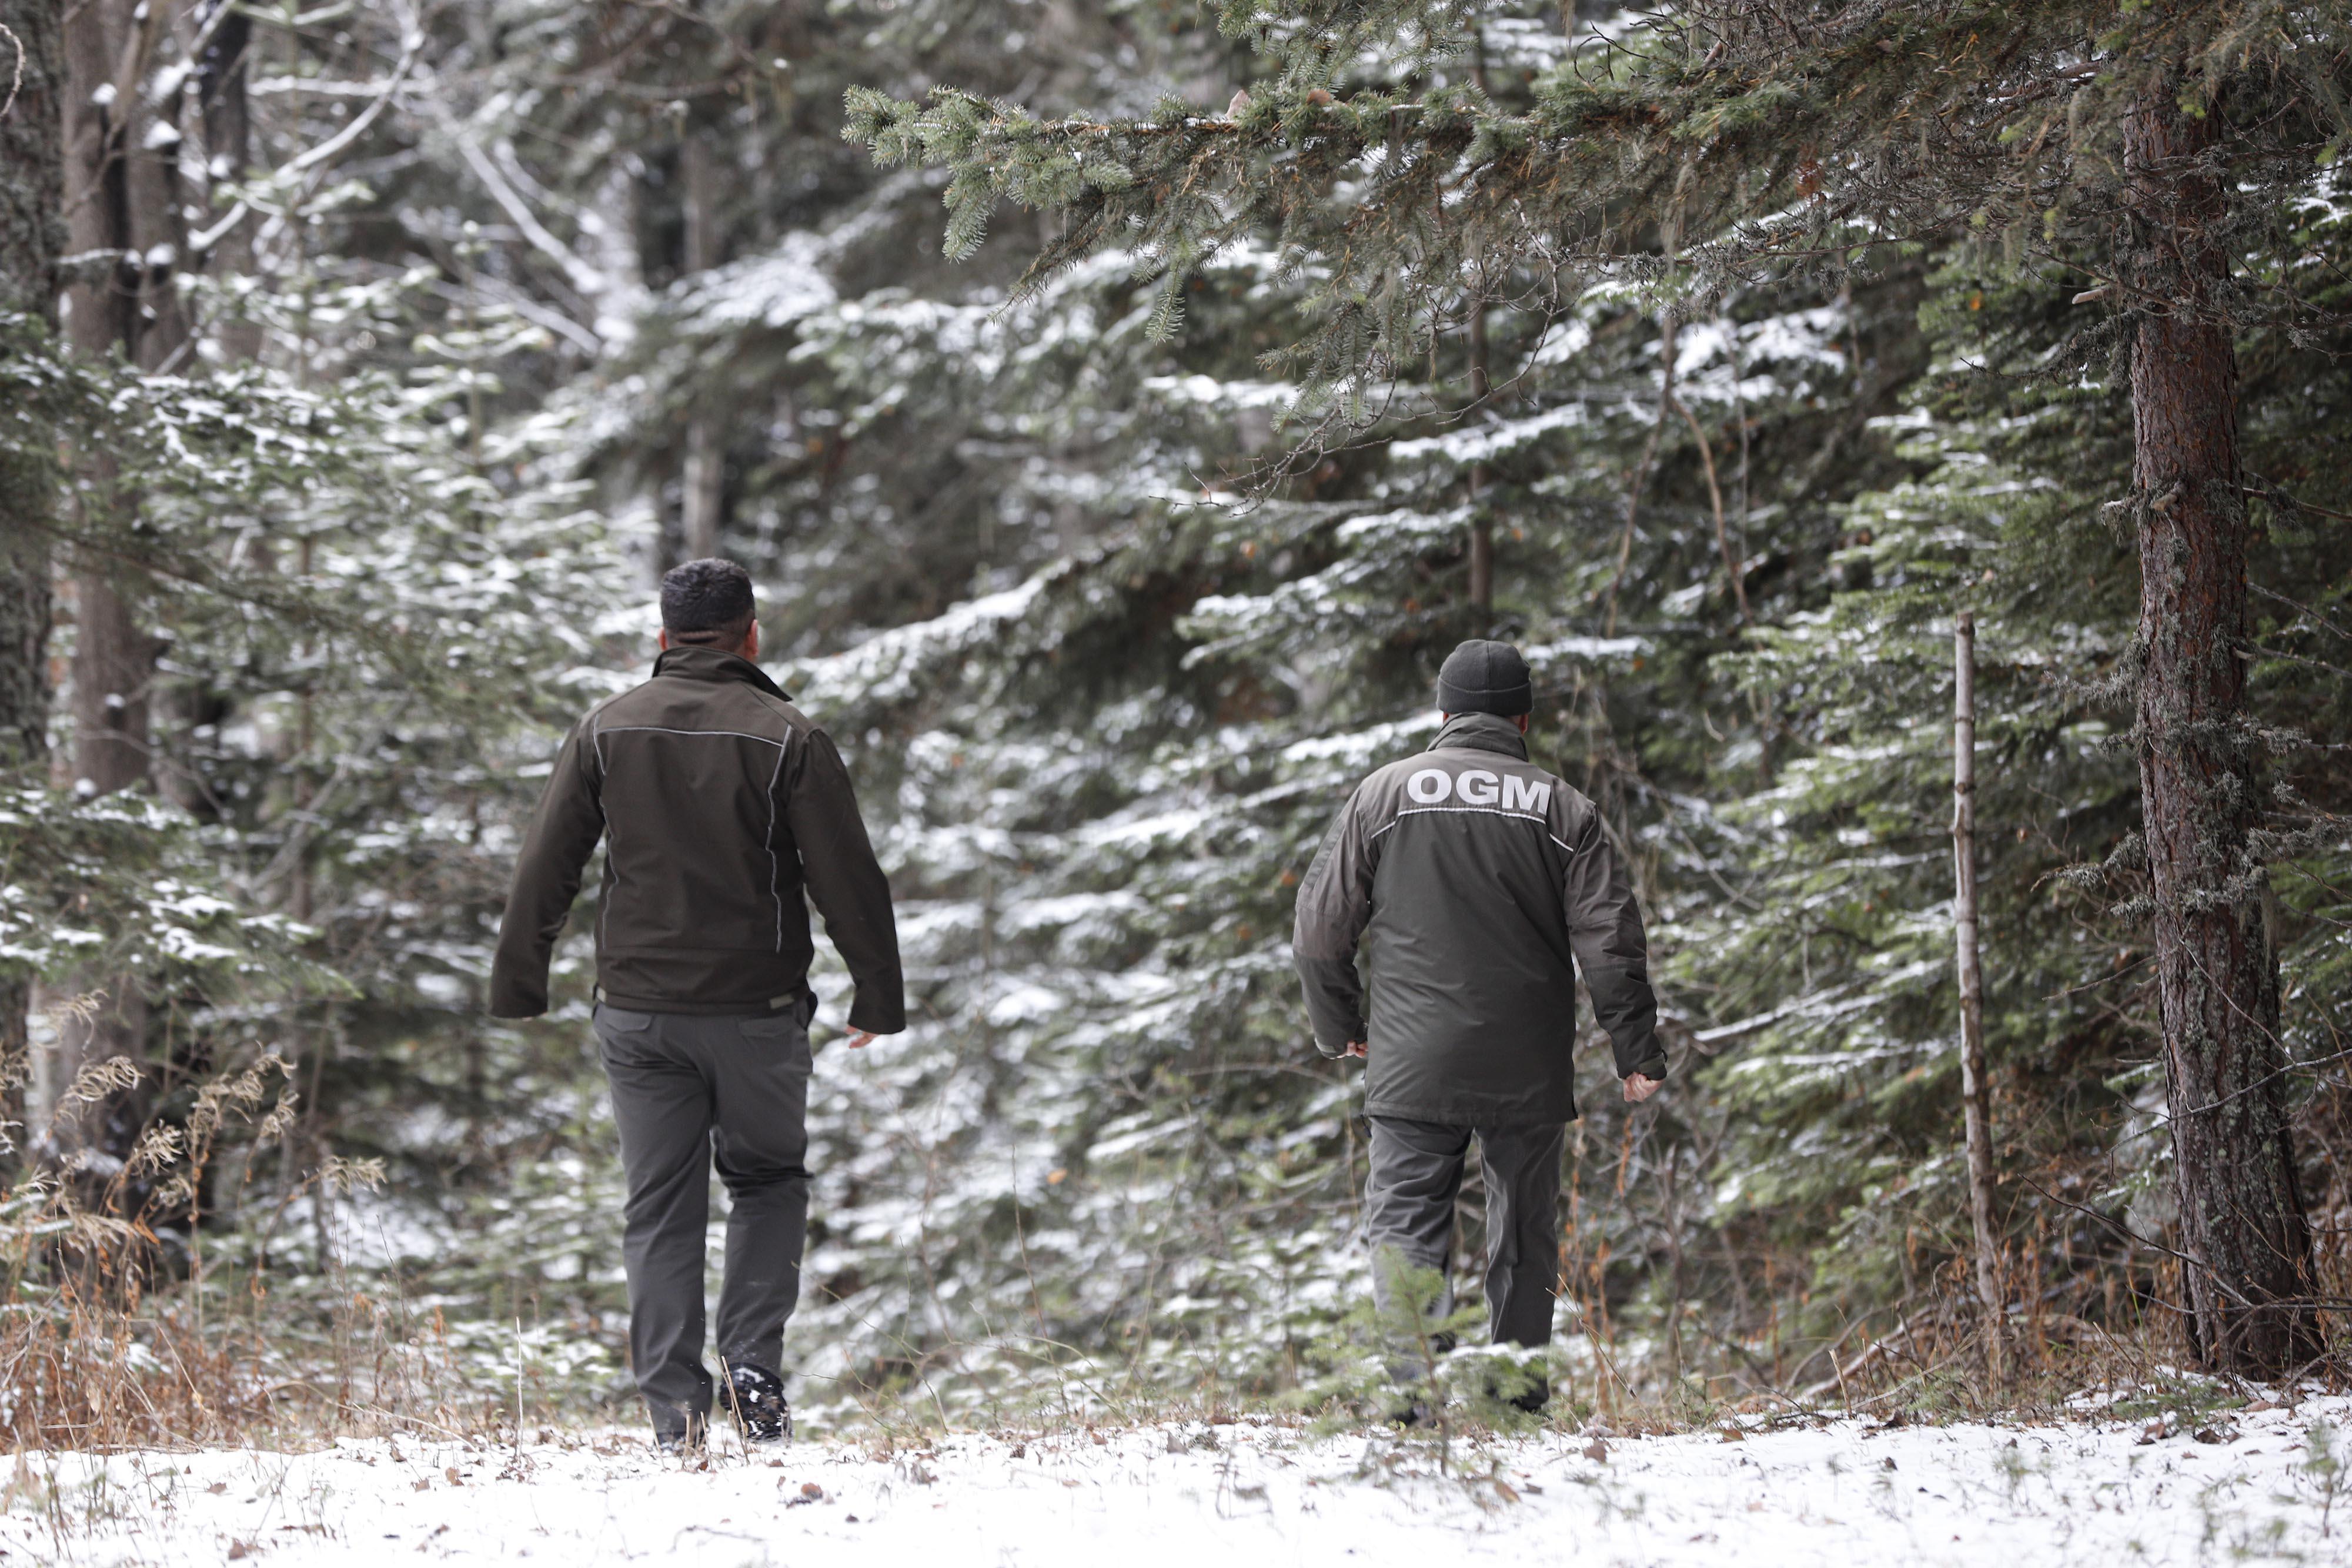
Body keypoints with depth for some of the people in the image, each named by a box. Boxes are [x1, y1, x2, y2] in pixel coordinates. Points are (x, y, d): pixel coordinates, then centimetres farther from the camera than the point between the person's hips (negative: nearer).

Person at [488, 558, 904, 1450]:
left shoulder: (606, 731, 3)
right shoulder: (787, 739, -6)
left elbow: (546, 868, 5)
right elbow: (848, 881, -5)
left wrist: (518, 988, 13)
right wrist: (878, 1000, 4)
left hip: (638, 1011, 2)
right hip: (757, 1010, -2)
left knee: (659, 1208, 7)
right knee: (770, 1182, 16)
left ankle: (674, 1405, 0)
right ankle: (753, 1362, -1)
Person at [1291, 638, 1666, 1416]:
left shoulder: (1383, 795, 4)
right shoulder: (1562, 809, 3)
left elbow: (1321, 928, 5)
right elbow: (1609, 942, -2)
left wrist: (1339, 1028, 19)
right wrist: (1638, 1052, 4)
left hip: (1412, 1067, -1)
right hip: (1529, 1075, 1)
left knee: (1407, 1227, -2)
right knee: (1524, 1241, 11)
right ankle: (1520, 1402, 12)